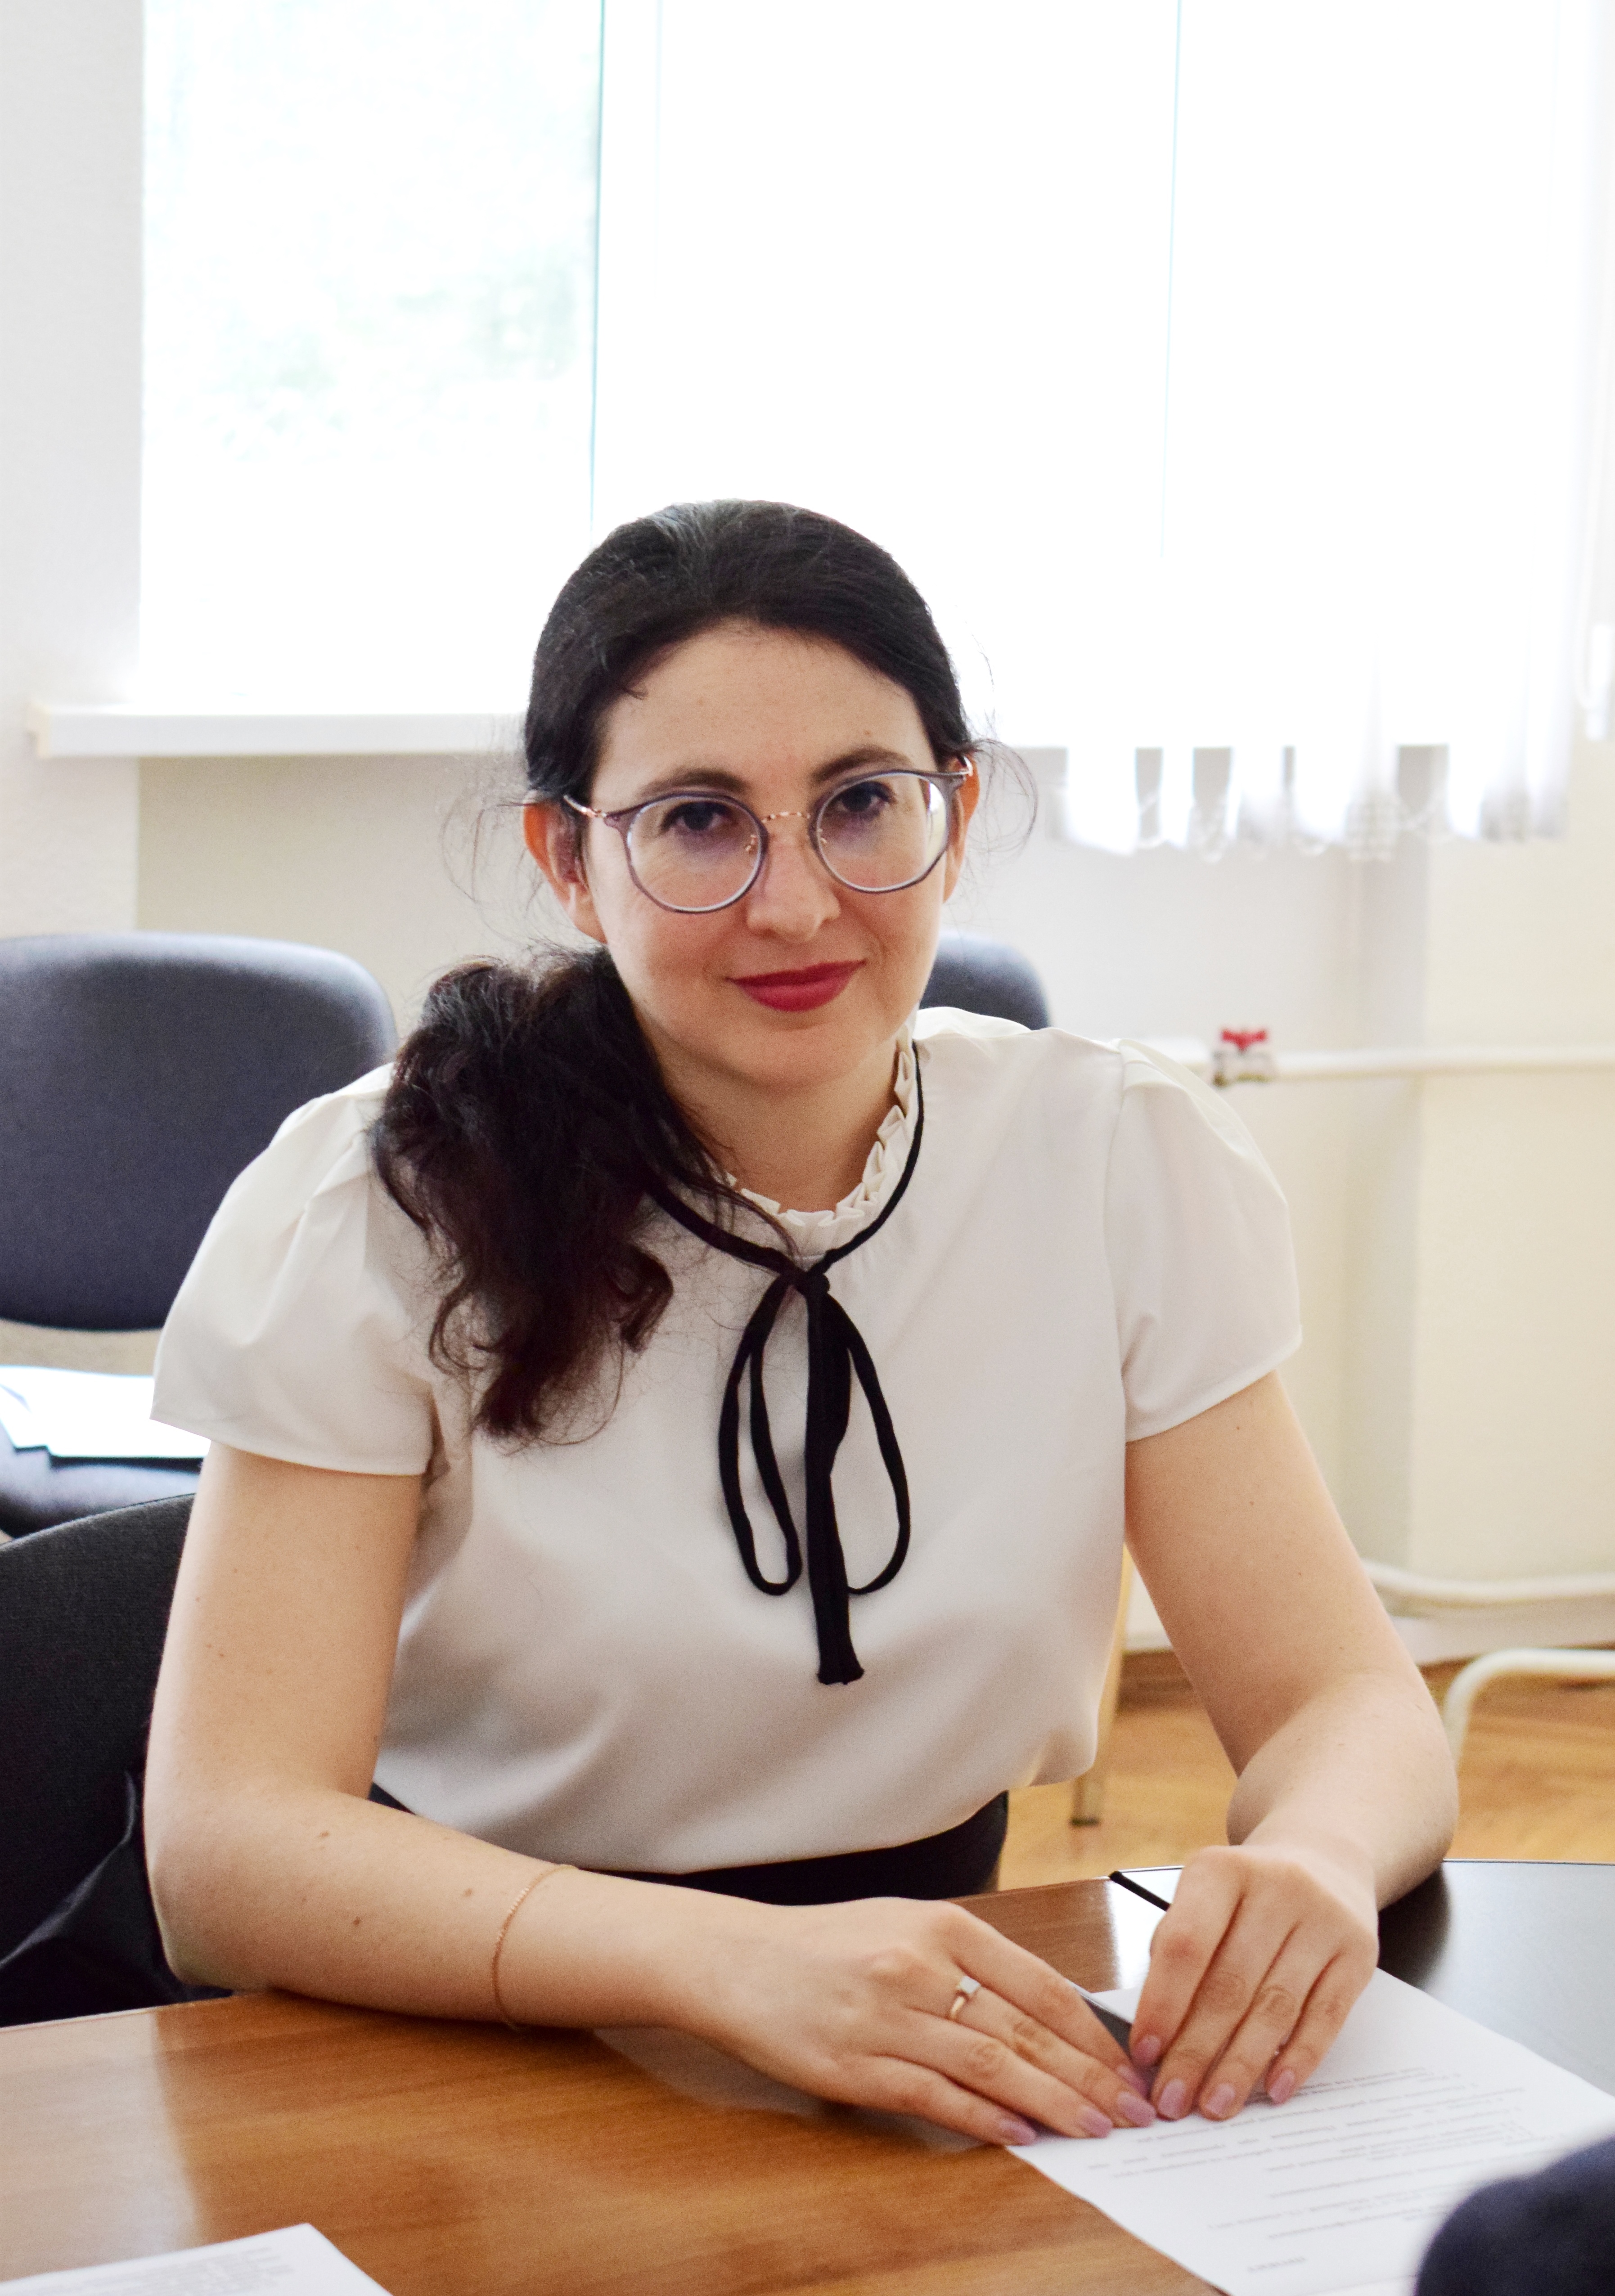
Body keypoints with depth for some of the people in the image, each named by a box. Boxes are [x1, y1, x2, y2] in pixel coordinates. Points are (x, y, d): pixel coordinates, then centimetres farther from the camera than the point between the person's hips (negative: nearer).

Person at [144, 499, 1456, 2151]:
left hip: (957, 2067, 3)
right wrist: (731, 1964, -35)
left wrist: (1311, 1862, -27)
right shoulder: (385, 1208, -11)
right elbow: (223, 1842, -18)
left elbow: (1346, 1701, -2)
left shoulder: (1127, 1170, -2)